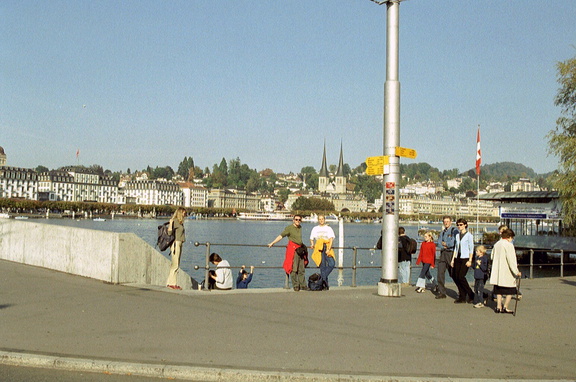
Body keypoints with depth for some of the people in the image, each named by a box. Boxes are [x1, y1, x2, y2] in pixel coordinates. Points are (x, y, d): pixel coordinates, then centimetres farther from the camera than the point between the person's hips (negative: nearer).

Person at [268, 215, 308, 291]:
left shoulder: (300, 227, 15)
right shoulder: (289, 228, -6)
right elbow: (281, 236, -10)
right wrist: (272, 243, -16)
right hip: (292, 249, -7)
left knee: (302, 269, 7)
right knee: (293, 268, -6)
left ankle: (303, 285, 12)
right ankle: (296, 286, -1)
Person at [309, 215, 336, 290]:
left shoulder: (329, 228, 12)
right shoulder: (315, 229, 18)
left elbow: (331, 239, 1)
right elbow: (311, 239, 18)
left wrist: (328, 249, -13)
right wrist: (312, 244, -4)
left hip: (327, 248, 0)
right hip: (319, 249, 0)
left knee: (332, 264, -19)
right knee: (322, 266, -4)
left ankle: (323, 277, -7)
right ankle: (325, 284, -1)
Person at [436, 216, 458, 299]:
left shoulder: (454, 230, -4)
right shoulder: (442, 232, 17)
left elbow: (453, 242, -16)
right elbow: (439, 243, 9)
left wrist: (445, 244, -4)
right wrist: (444, 246, -10)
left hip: (451, 253, -6)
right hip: (443, 253, 6)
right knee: (440, 272, -1)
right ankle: (442, 292, 5)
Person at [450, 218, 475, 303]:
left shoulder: (469, 235, -5)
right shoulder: (457, 235, 14)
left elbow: (471, 249, -7)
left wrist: (470, 261, -12)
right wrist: (453, 259, 12)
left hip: (465, 258, -7)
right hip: (458, 258, 7)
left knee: (461, 276, -13)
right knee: (455, 276, 1)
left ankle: (470, 295, 4)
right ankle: (462, 297, 10)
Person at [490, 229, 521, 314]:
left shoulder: (496, 244, 9)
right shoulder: (509, 245, -13)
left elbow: (492, 257, 17)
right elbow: (511, 260, -16)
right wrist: (516, 271, -12)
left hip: (497, 272, 7)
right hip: (507, 273, -7)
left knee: (499, 290, 13)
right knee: (510, 290, 4)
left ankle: (498, 307, 11)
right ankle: (505, 307, 1)